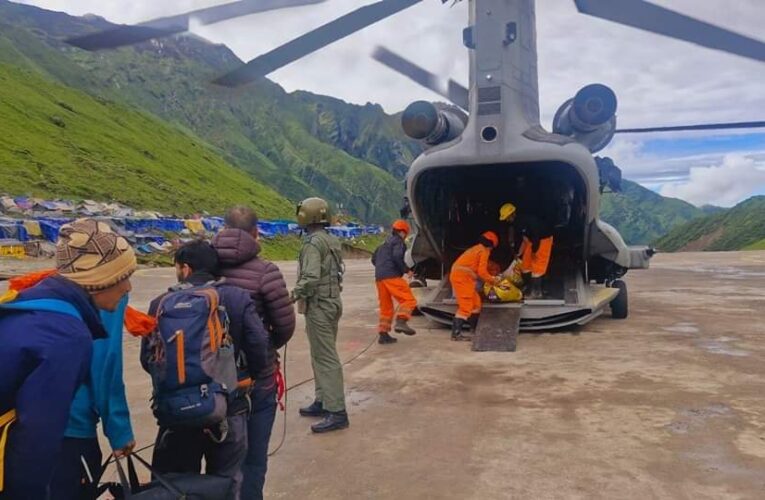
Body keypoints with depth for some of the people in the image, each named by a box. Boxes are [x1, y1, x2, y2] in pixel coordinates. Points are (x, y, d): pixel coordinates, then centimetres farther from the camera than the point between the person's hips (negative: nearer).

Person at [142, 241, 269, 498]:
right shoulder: (239, 298, -8)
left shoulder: (161, 304, -6)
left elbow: (147, 359, -3)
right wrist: (247, 378, 7)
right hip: (228, 409, 0)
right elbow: (259, 349, -14)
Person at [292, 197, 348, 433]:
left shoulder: (313, 242, -16)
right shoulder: (331, 241, 12)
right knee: (322, 355, 18)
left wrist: (294, 294, -10)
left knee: (326, 358, -7)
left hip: (319, 305, -10)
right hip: (332, 301, 10)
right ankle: (323, 402, 27)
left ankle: (336, 412, -5)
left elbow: (310, 278, -25)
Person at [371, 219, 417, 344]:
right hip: (392, 276, -8)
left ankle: (383, 334, 11)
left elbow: (374, 259, 27)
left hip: (379, 277, 8)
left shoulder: (384, 244, 26)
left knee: (386, 307, 13)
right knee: (409, 300, -9)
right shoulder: (399, 242, 2)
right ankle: (401, 322, -29)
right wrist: (406, 270, -7)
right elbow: (397, 257, -16)